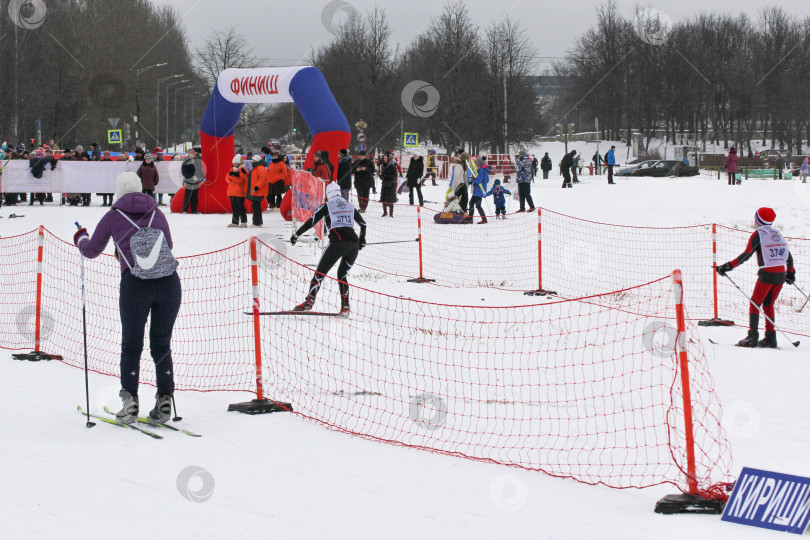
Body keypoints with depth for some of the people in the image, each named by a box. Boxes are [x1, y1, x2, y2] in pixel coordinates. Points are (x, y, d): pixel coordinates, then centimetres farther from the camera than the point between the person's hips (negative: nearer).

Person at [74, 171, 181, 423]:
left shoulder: (113, 216, 8)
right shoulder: (157, 213, 15)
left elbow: (91, 251, 19)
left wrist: (80, 238, 41)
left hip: (135, 286, -2)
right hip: (170, 283, 2)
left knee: (131, 346, 12)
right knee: (161, 345, 14)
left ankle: (130, 401, 7)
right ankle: (165, 400, 8)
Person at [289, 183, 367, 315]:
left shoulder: (327, 206, 9)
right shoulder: (350, 206, 21)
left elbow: (312, 221, 5)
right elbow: (363, 223, 29)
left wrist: (296, 234, 13)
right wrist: (362, 240, 44)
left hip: (337, 242, -4)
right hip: (353, 243, 4)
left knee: (320, 272, 1)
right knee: (342, 274, 19)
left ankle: (309, 301, -14)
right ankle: (345, 307, 7)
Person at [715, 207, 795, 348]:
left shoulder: (758, 234, -5)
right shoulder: (778, 234, 14)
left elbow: (746, 255, -14)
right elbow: (789, 256, 20)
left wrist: (728, 266, -16)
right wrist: (790, 272, 35)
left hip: (767, 274, -6)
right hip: (781, 275, 6)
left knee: (755, 303, 1)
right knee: (768, 305, 14)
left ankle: (752, 337, -8)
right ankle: (770, 338, 9)